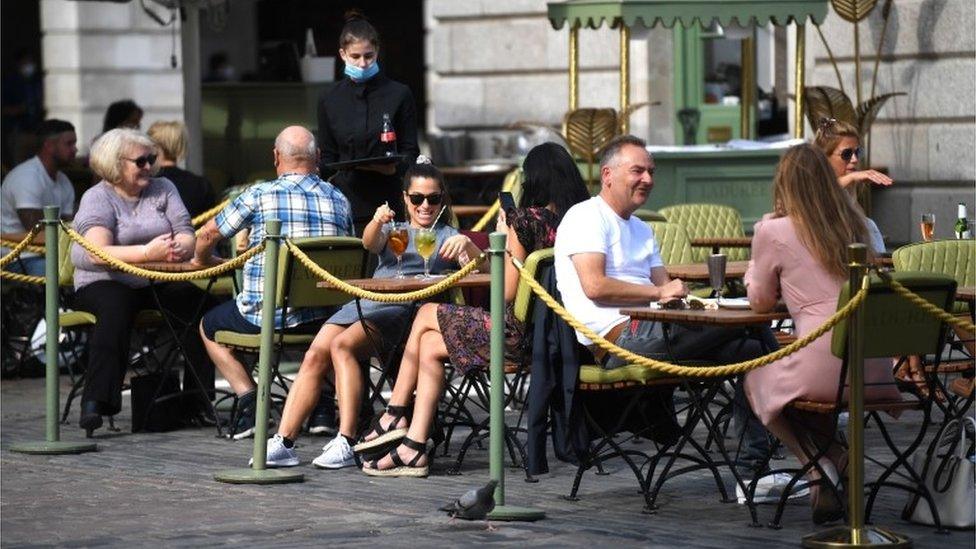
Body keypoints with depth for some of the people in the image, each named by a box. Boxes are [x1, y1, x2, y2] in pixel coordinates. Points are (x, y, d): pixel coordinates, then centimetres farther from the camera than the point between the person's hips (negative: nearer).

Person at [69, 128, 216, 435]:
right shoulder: (97, 198, -3)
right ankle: (96, 401, -41)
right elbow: (98, 254, -20)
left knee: (194, 297, -24)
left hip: (158, 283, 4)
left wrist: (176, 249, -23)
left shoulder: (163, 189, 13)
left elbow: (187, 237, 3)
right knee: (114, 309, -37)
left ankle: (197, 398, -21)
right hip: (105, 283, -4)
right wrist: (148, 253, -33)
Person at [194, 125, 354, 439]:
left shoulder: (260, 195, -6)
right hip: (321, 318, 4)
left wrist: (201, 260, 27)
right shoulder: (339, 201, 5)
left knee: (209, 325, 25)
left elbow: (208, 234, 4)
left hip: (265, 316, -4)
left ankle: (249, 400, 5)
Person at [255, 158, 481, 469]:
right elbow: (370, 243, 2)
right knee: (315, 354, -20)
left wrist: (467, 245, -22)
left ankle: (346, 443, -35)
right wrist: (377, 221, -22)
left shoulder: (446, 237, 18)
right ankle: (284, 442, -24)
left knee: (342, 345, -30)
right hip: (365, 301, 4)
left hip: (404, 307, -4)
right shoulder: (392, 230, 27)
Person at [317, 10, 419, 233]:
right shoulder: (329, 101, 12)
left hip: (386, 203, -1)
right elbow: (327, 159, 15)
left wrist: (394, 166, -15)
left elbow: (410, 154, 6)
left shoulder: (399, 95, 6)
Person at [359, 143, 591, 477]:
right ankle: (413, 446, 12)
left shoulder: (526, 220, -15)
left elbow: (507, 293, -13)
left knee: (426, 315, 14)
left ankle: (396, 415, 22)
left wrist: (503, 238, -1)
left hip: (518, 334, -8)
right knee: (430, 344, 17)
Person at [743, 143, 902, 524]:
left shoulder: (774, 232, -2)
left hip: (823, 370, -5)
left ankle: (818, 463, 4)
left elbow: (760, 303, 12)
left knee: (755, 382, 26)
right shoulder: (855, 225, 12)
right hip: (877, 373, 5)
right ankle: (839, 463, 15)